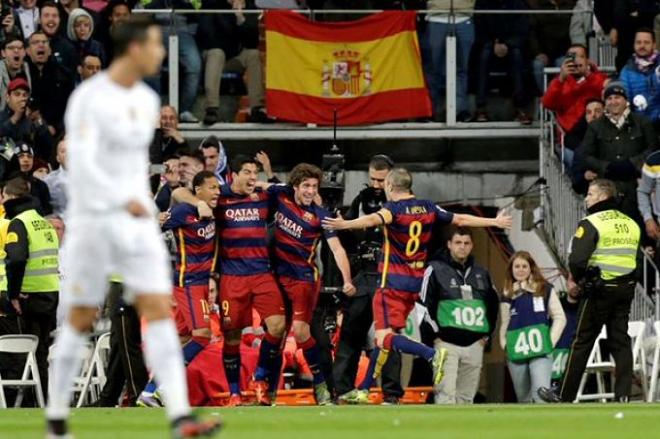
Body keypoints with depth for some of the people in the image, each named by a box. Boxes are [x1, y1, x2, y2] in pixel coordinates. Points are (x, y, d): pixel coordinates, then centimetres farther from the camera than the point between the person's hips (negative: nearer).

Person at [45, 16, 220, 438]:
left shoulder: (147, 101, 9)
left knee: (159, 309, -9)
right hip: (93, 220, -5)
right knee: (81, 319, 4)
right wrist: (124, 201, -34)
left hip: (138, 221, 5)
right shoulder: (88, 98, -14)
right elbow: (81, 164, -23)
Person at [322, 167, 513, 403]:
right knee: (383, 335, 15)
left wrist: (345, 224, -50)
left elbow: (373, 219, -34)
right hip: (416, 282, 7)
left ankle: (432, 354, -32)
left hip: (394, 282, -7)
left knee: (385, 337, -11)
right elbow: (461, 219, 16)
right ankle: (364, 389, 18)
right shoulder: (428, 208, 7)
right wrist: (494, 222, 30)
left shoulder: (393, 208, -11)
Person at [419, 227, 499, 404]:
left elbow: (493, 303, 26)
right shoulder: (436, 269, -2)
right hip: (446, 343, -5)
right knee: (446, 395, -13)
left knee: (466, 396, 7)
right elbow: (425, 304, -6)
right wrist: (435, 334, -10)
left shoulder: (481, 273, 14)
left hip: (474, 343, 5)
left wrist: (487, 333, 17)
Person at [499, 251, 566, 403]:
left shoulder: (545, 290, 4)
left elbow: (560, 318, 5)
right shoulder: (507, 295, 14)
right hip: (516, 354, 4)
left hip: (540, 351, -4)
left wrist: (550, 341, -4)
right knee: (523, 398, 10)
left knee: (541, 395, -19)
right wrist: (505, 345, 8)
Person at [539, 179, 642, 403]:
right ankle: (623, 395, 2)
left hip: (598, 292, -6)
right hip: (625, 290, 6)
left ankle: (564, 395, 9)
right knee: (621, 342, 8)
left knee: (582, 343, 2)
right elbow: (638, 260, 14)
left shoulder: (591, 224, -12)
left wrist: (575, 279, -2)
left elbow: (577, 260, -20)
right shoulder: (631, 224, 11)